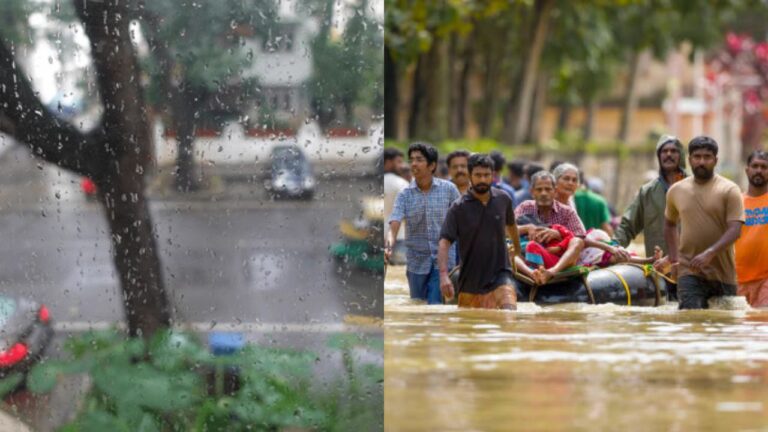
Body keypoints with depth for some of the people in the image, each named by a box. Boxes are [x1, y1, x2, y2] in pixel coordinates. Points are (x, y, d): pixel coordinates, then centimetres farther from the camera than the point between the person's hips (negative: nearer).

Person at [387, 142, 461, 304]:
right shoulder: (405, 195, -2)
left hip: (443, 260, -2)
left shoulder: (448, 189, -4)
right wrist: (388, 246, -34)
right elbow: (394, 225, -13)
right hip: (417, 261, 2)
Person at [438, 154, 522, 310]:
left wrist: (518, 252, 34)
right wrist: (444, 275, -31)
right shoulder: (458, 208, -9)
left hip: (500, 274, 0)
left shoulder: (503, 200, 0)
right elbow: (444, 242, -16)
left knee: (510, 311, -25)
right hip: (470, 279, 0)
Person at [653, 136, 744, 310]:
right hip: (689, 271, 1)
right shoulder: (676, 191, 10)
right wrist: (673, 256, 12)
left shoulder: (729, 190, -2)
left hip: (722, 273, -1)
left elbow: (735, 230, -12)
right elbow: (670, 224, 27)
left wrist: (709, 253, -26)